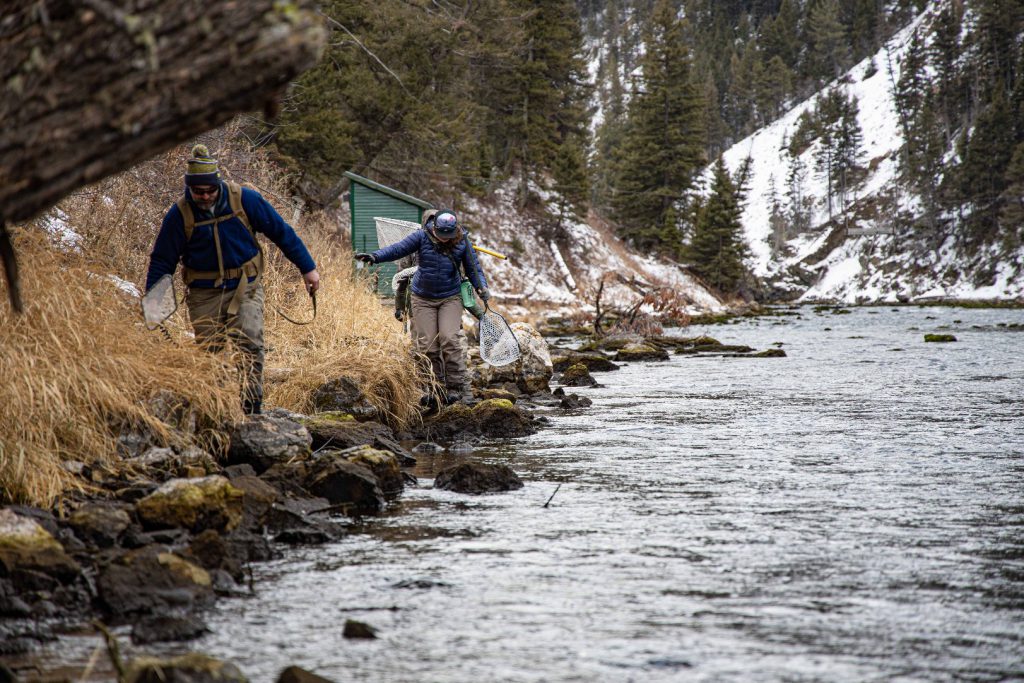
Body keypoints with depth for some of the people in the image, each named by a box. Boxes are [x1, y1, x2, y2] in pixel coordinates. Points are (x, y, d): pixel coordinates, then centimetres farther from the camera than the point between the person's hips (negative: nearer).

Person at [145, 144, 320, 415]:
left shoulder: (244, 200, -7)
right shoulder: (179, 215, -7)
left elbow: (281, 232, 2)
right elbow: (162, 261, 2)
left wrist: (308, 268, 4)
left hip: (246, 288, -1)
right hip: (205, 295, 1)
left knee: (250, 342, -18)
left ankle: (252, 408, -17)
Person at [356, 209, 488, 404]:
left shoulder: (462, 242, -4)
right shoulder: (422, 237, -8)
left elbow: (473, 267, 4)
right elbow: (398, 249, -13)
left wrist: (481, 286, -12)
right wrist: (375, 256, -27)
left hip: (450, 298, -1)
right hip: (423, 299, 1)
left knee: (450, 340, -15)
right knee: (427, 345, -4)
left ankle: (459, 387, -9)